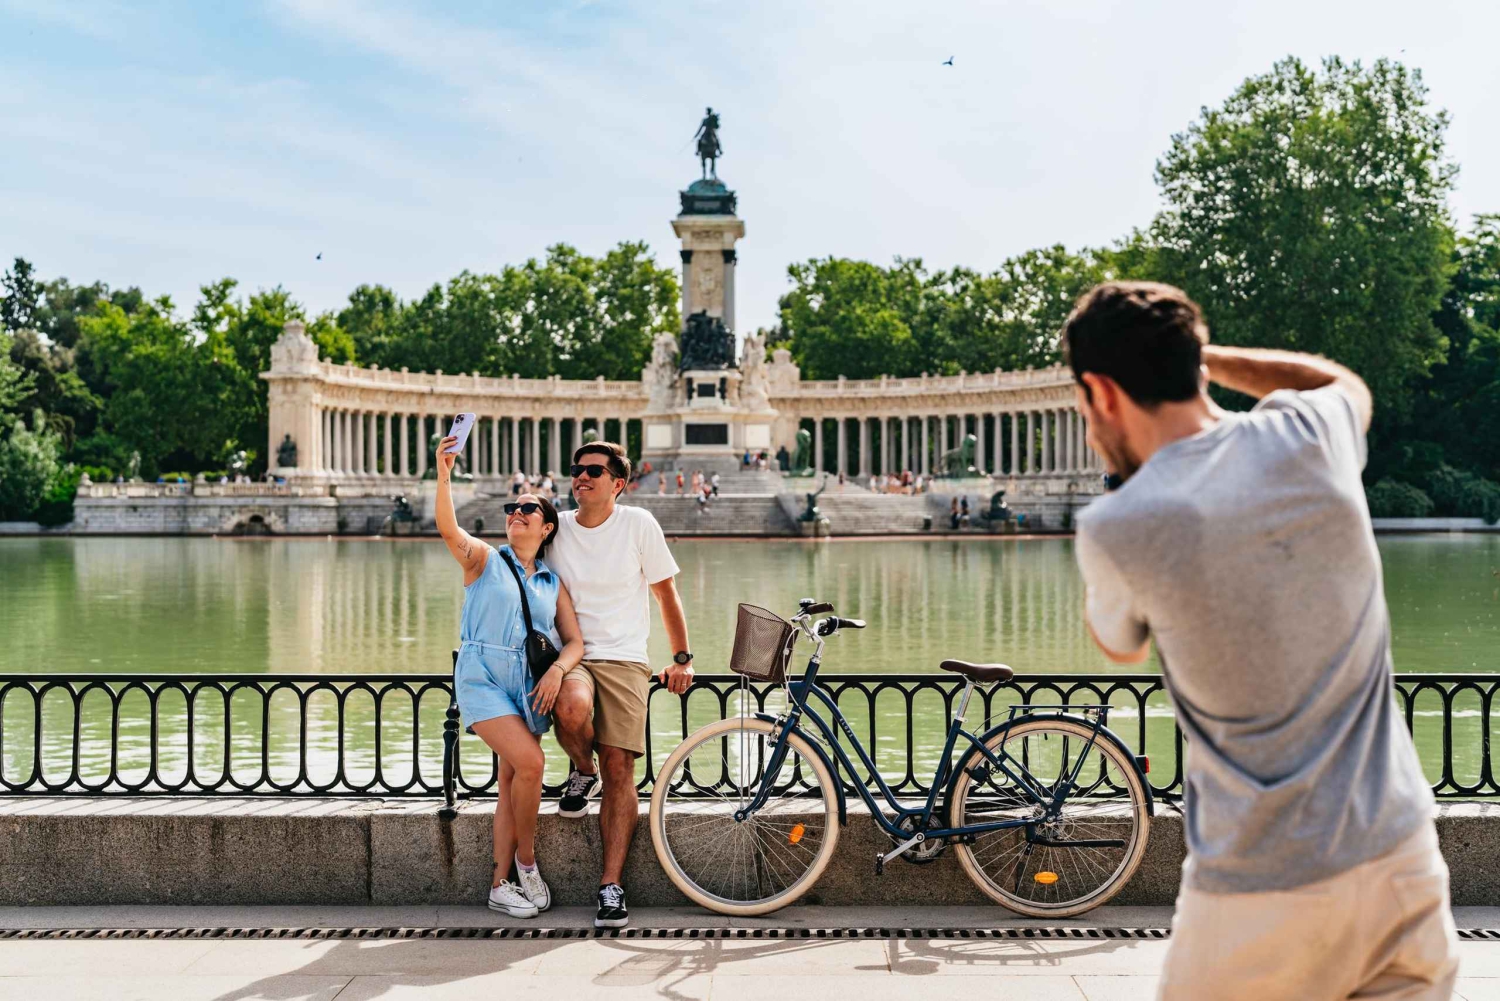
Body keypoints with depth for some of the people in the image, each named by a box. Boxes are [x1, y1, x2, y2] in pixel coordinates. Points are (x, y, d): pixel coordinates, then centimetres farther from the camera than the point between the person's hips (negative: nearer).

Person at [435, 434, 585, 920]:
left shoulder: (553, 583, 14)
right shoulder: (485, 560, 6)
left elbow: (575, 641, 7)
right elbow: (449, 530, -15)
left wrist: (557, 670, -14)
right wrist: (444, 476, -29)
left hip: (530, 684, 4)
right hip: (482, 678, -4)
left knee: (512, 781, 4)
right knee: (530, 762, -19)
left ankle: (502, 884, 12)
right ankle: (527, 862, 1)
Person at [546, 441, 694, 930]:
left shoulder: (639, 524, 0)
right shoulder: (556, 528, 6)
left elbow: (665, 592, 9)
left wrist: (682, 659, 9)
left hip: (624, 660, -1)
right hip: (570, 655, 1)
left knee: (619, 768, -9)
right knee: (572, 709, -34)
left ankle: (611, 885, -1)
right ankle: (582, 772, 0)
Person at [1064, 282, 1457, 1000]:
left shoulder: (1115, 530, -13)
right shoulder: (1308, 437, -3)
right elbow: (1345, 382, 25)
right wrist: (1192, 353, 26)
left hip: (1259, 896, -4)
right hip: (1403, 861, 4)